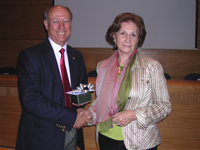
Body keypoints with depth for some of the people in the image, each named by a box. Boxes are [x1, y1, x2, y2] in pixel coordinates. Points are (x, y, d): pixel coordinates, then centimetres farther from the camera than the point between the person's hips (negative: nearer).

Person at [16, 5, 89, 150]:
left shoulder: (77, 56, 7)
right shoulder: (29, 56, -12)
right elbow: (30, 100, -20)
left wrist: (80, 109, -7)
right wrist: (72, 117, -20)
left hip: (72, 133, 5)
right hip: (42, 137, -5)